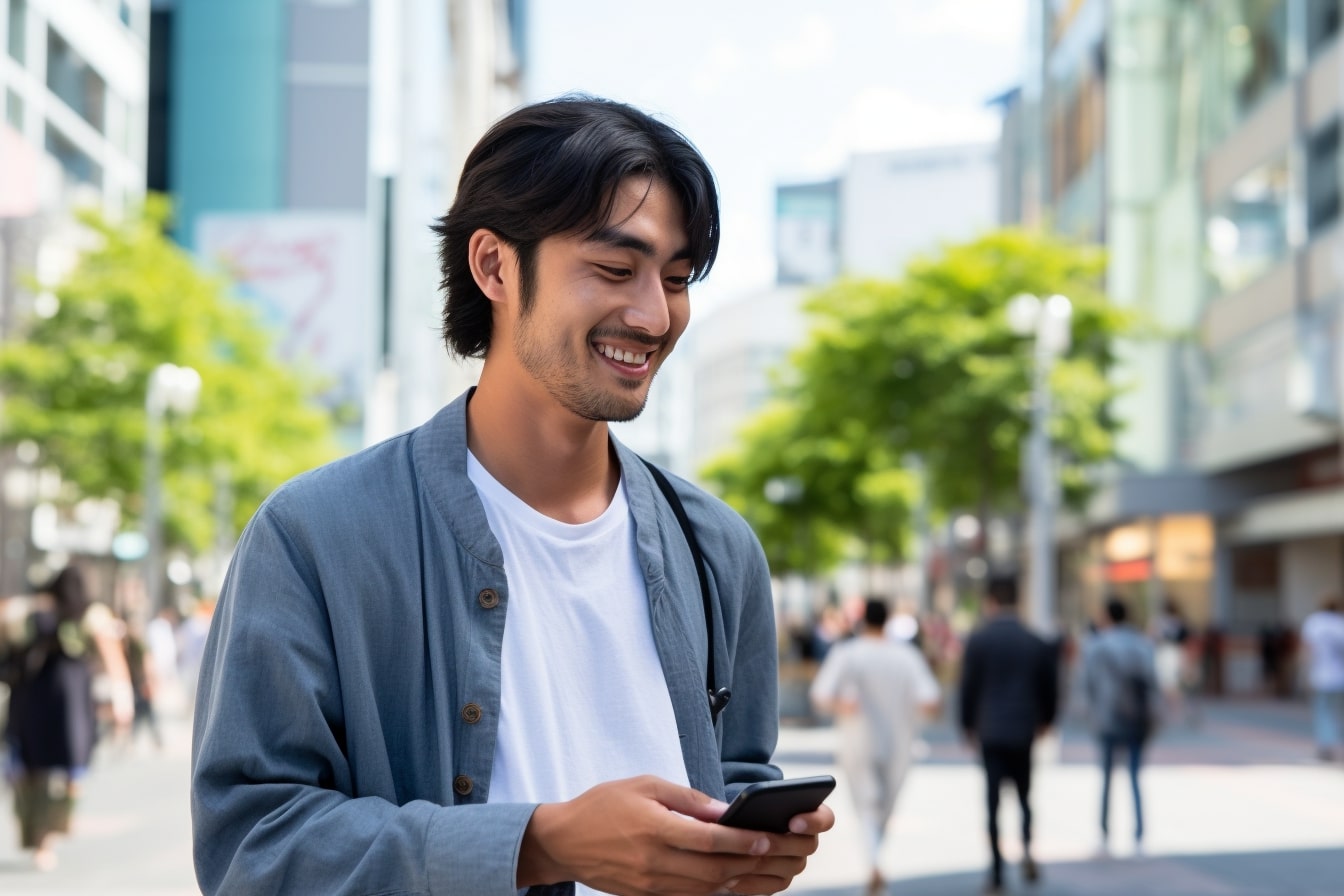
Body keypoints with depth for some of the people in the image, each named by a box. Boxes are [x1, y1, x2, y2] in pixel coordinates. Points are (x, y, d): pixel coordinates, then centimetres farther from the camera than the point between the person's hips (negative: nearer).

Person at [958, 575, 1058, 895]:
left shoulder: (978, 640, -6)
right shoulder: (1036, 641, 1)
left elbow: (968, 686, -4)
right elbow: (1050, 686, 7)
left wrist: (968, 725, 10)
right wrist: (1045, 720, 23)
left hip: (991, 730, -2)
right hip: (1024, 731, 2)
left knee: (993, 800, 2)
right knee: (1023, 793, 15)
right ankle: (1026, 847, -12)